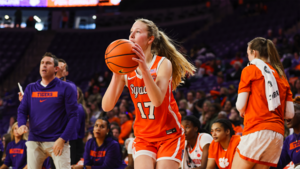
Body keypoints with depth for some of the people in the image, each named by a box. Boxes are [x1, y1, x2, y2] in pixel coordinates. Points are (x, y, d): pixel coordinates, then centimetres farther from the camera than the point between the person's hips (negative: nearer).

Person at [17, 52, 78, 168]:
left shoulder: (66, 88, 0)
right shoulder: (30, 88, 12)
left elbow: (73, 115, -3)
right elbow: (22, 110, 12)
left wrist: (62, 139, -13)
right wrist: (22, 124, -12)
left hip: (58, 141, -4)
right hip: (34, 141, 4)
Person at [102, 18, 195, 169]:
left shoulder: (163, 64, -12)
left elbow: (157, 100, -30)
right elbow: (107, 106, -13)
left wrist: (145, 69, -40)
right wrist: (116, 75, -26)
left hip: (169, 136, -3)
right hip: (143, 136, 3)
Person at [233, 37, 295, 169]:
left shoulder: (250, 70, 3)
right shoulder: (281, 75, 20)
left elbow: (240, 106, -2)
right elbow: (290, 113, 13)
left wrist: (242, 111, 20)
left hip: (257, 130, -7)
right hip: (278, 134, 7)